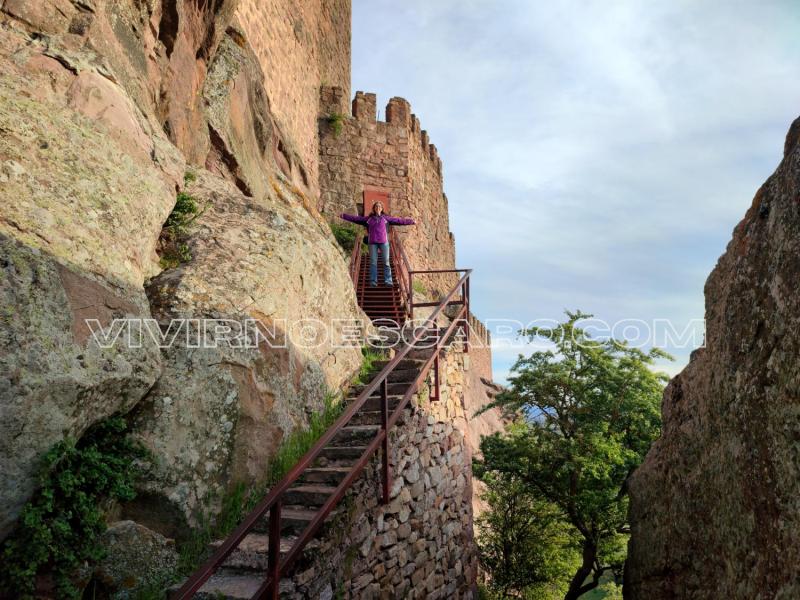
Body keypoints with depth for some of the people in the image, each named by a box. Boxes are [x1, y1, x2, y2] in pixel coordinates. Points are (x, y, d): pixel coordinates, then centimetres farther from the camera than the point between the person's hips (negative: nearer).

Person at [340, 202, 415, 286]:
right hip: (373, 243, 0)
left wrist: (410, 221, 3)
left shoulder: (386, 218, 7)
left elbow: (398, 220, 6)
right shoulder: (369, 219, 8)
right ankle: (373, 281, 8)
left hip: (384, 242, 0)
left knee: (386, 262, 0)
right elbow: (356, 218, 9)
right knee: (373, 262, 2)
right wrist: (344, 216, 6)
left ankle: (388, 280, 6)